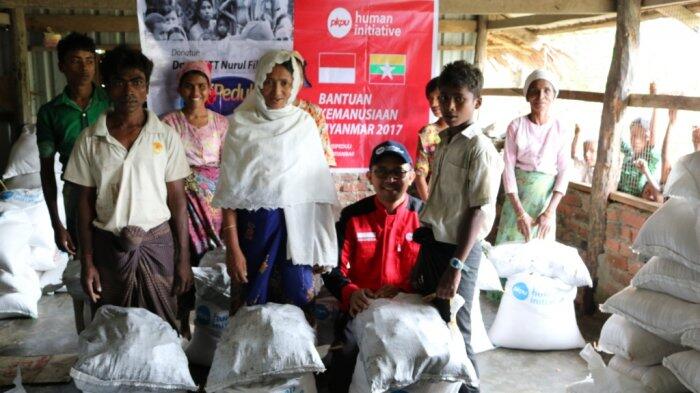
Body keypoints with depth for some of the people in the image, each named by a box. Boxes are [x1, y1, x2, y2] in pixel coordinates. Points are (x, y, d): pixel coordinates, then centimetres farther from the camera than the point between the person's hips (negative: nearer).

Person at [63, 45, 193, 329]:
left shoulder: (166, 137, -2)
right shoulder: (90, 140, 0)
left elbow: (177, 200, -1)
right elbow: (85, 202, 4)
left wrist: (183, 258, -2)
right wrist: (87, 261, 1)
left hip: (157, 243, -1)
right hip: (109, 245, 1)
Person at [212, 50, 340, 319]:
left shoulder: (305, 124, 2)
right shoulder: (241, 123, -2)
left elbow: (317, 184, 4)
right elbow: (230, 189, -4)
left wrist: (321, 244, 1)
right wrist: (232, 247, -8)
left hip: (296, 226, 1)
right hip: (253, 226, -1)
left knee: (298, 301, 4)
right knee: (251, 304, 8)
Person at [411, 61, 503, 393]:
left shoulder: (480, 149, -14)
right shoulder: (444, 142, 8)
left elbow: (479, 212, -17)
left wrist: (456, 265, -21)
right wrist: (423, 254, 16)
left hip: (458, 250, -7)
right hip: (432, 244, 8)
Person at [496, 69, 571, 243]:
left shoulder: (561, 131, -4)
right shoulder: (516, 126, -8)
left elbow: (563, 173, -4)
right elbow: (508, 169, -10)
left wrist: (549, 212, -14)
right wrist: (520, 212, -16)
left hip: (546, 197, 1)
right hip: (517, 196, -1)